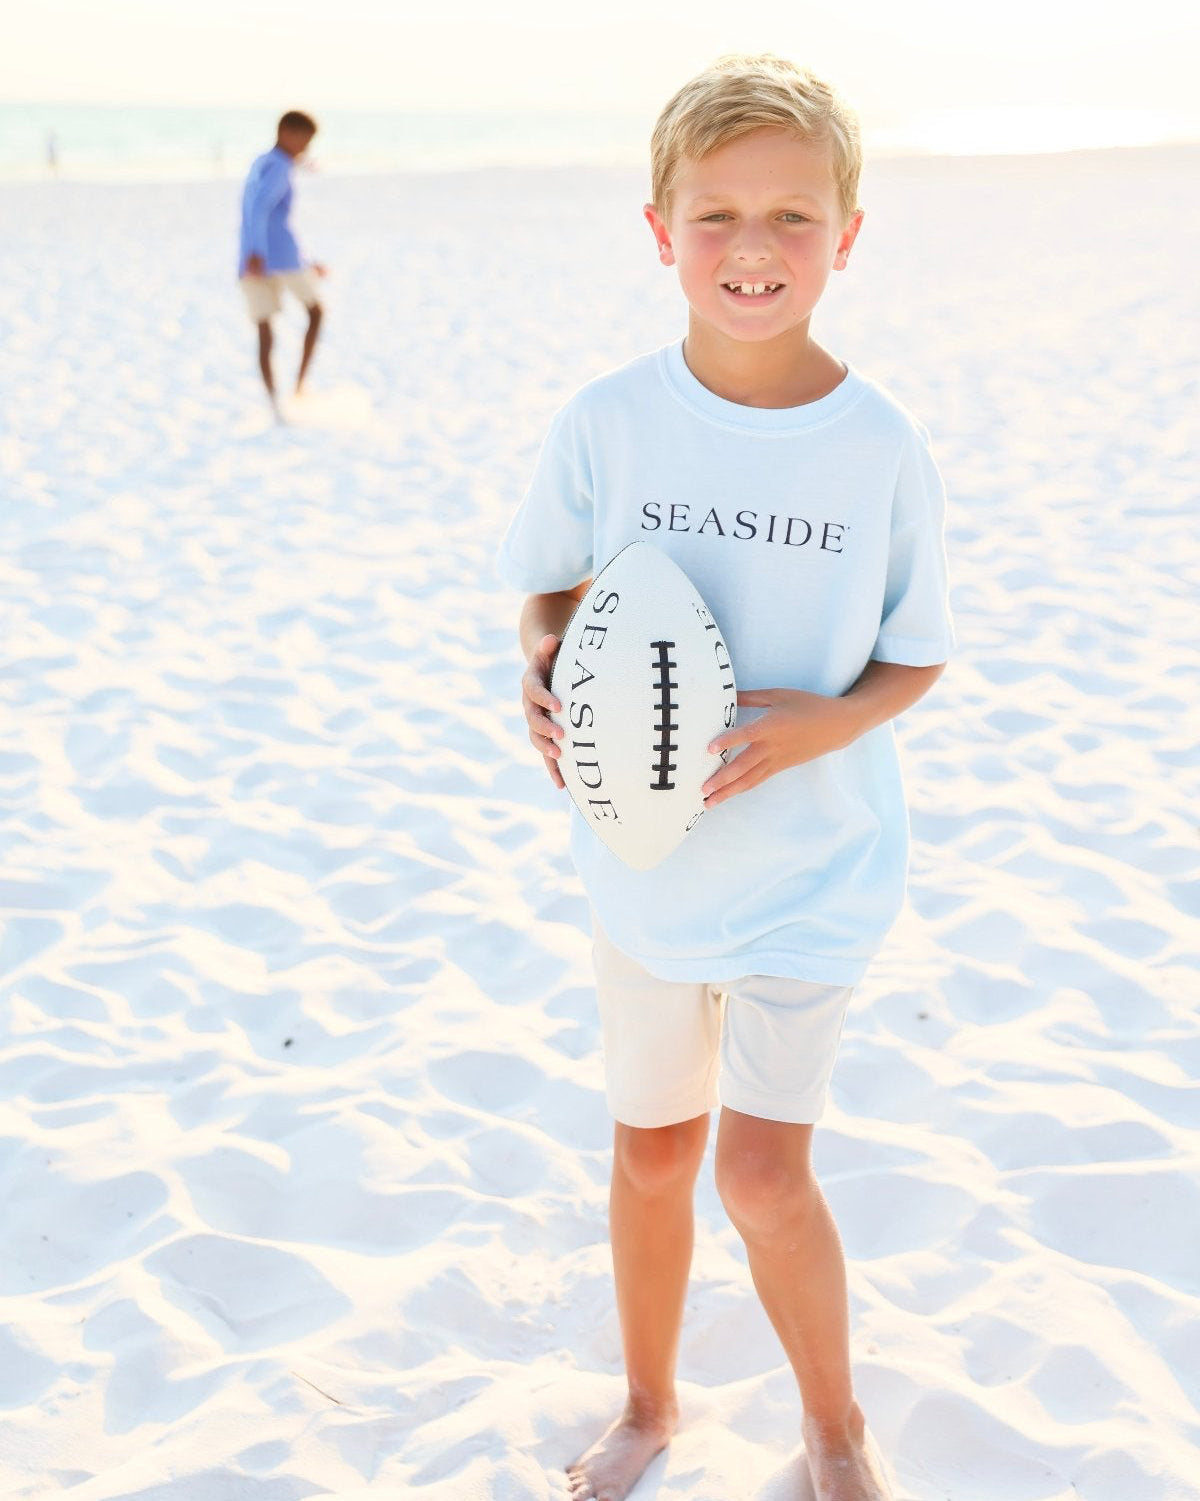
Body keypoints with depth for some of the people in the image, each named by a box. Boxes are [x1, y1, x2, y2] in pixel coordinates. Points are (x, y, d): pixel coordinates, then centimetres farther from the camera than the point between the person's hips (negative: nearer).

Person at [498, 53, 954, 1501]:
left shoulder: (883, 446, -12)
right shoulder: (605, 422, -10)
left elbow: (915, 657, -2)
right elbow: (549, 584, 5)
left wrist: (824, 722, -21)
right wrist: (545, 671, -16)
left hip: (816, 860, -2)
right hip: (646, 850, 2)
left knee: (761, 1169, -3)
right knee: (651, 1150, 16)